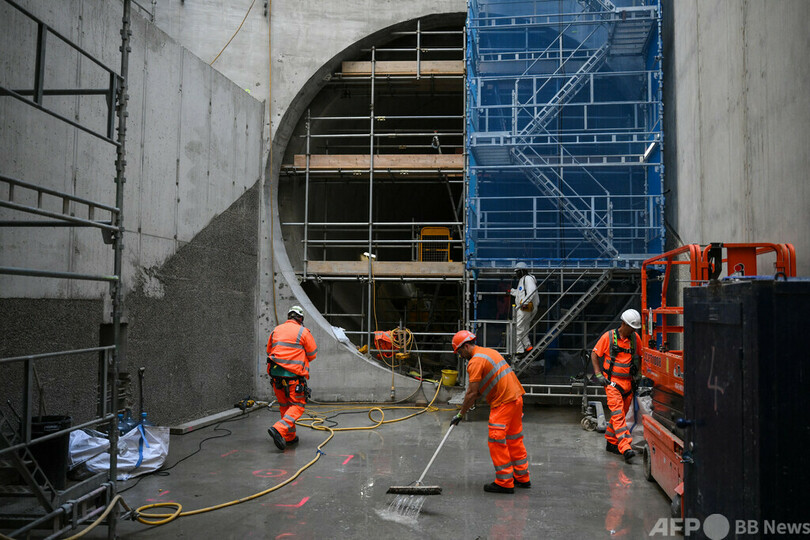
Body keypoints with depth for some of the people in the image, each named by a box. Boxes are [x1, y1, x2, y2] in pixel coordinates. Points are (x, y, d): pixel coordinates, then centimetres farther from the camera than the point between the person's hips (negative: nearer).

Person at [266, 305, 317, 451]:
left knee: (285, 405, 16)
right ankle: (279, 429, -20)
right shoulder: (303, 332, -3)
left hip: (275, 374, 6)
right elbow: (312, 354, 4)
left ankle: (290, 436, 21)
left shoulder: (276, 330, 12)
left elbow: (269, 351, 22)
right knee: (297, 405, -1)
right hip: (294, 375, -5)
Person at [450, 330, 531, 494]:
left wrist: (460, 414, -5)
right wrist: (471, 400, 19)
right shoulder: (489, 351, 16)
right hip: (516, 397, 10)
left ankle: (504, 483, 3)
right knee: (514, 439, 18)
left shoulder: (475, 361, -13)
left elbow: (472, 392, -14)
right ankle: (522, 478, 27)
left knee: (497, 441, -2)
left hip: (503, 402, -10)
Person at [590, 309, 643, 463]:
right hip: (612, 381, -5)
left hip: (628, 381, 5)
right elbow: (594, 354, 0)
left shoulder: (635, 338, 5)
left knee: (621, 414, 12)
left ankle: (611, 442, 28)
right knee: (618, 414, -14)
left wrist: (638, 373, 11)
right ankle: (626, 449, -24)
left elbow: (639, 356, 22)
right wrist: (598, 374, -7)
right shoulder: (609, 336, -7)